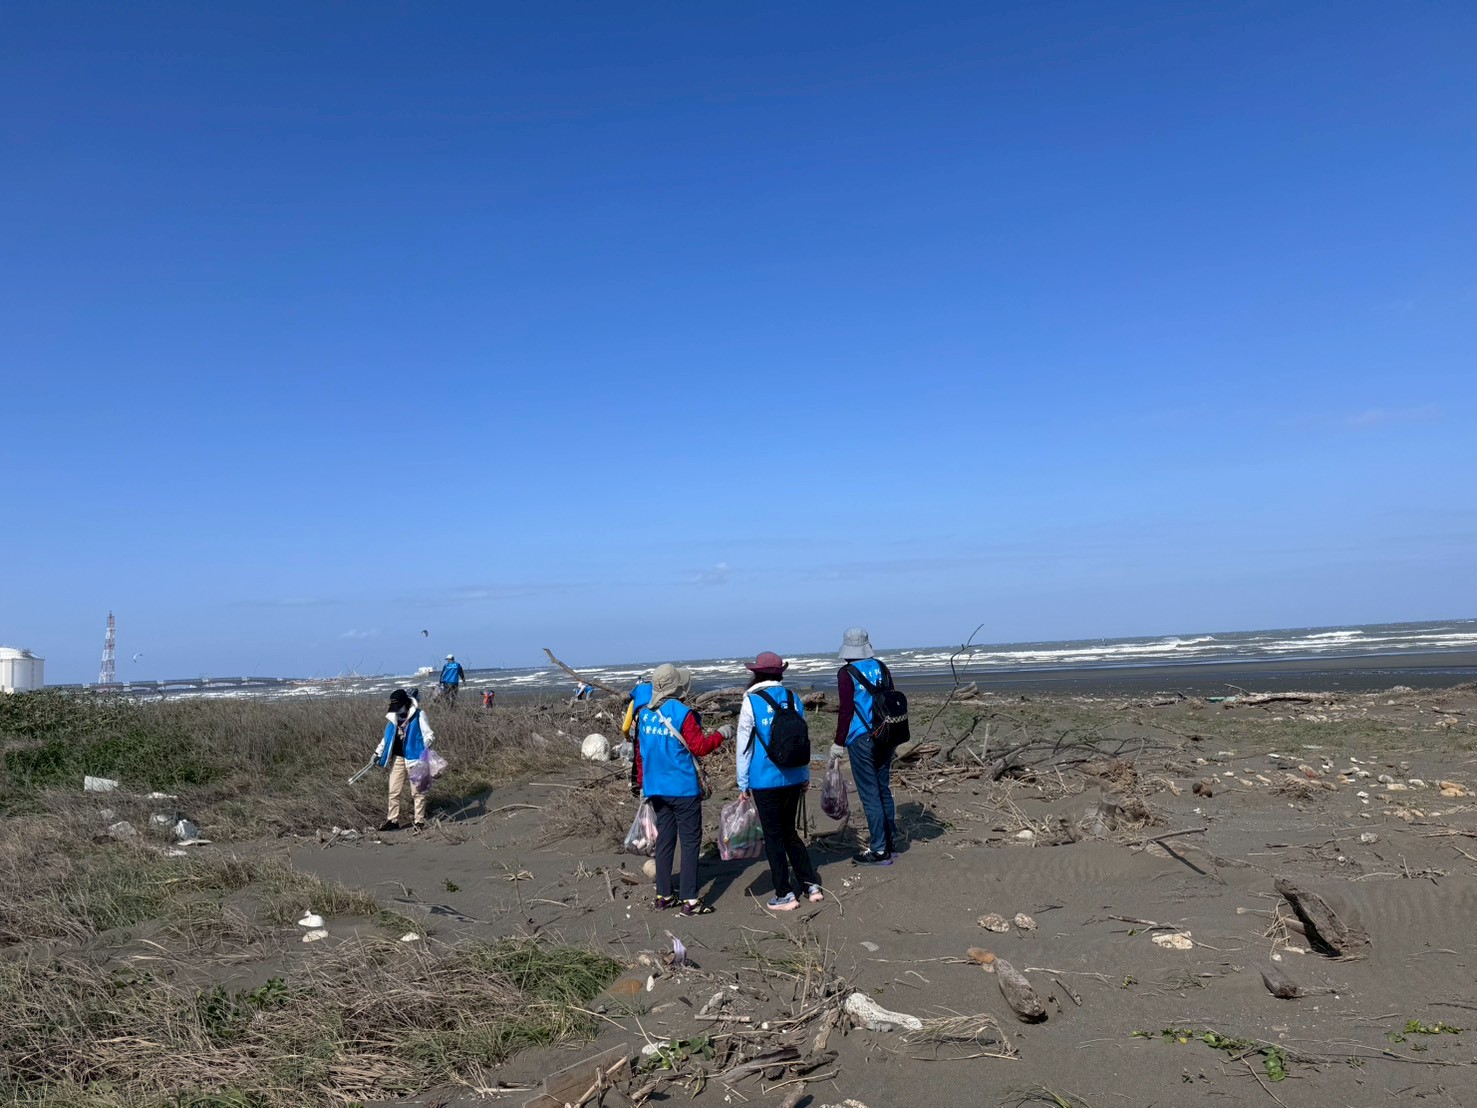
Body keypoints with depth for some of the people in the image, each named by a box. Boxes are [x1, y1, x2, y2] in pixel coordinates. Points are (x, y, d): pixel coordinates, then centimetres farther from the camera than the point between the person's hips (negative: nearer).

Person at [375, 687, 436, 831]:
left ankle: (419, 822, 9)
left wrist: (428, 743, -31)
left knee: (417, 791, 2)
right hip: (397, 758, 6)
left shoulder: (419, 715, -9)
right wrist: (378, 752, 17)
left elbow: (429, 734, -11)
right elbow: (387, 737, 21)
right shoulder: (393, 717, 9)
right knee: (394, 791, 9)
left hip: (414, 758, -6)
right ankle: (392, 820, 19)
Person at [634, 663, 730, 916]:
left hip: (655, 788, 6)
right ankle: (689, 900, 2)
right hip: (683, 788, -6)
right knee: (690, 842, 2)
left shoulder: (644, 713, 5)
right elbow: (700, 747, -14)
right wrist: (721, 734, 1)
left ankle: (664, 895, 20)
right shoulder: (682, 714, -16)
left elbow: (640, 751, 11)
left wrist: (642, 782, 21)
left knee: (665, 840, 14)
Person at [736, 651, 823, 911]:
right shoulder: (793, 699, 4)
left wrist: (743, 784, 0)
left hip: (765, 780, -5)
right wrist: (806, 775, 21)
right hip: (794, 778, 5)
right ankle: (811, 884, 18)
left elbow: (744, 745, -7)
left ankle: (785, 895, 12)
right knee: (790, 832, 19)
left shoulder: (751, 702, -10)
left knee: (774, 836, 6)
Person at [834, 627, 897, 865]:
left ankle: (879, 850, 3)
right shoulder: (881, 668, 6)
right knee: (884, 789, 18)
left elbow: (846, 711, -13)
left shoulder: (847, 673, -11)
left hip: (861, 740, -6)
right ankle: (889, 839, 29)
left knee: (870, 794, -1)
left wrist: (839, 743, -5)